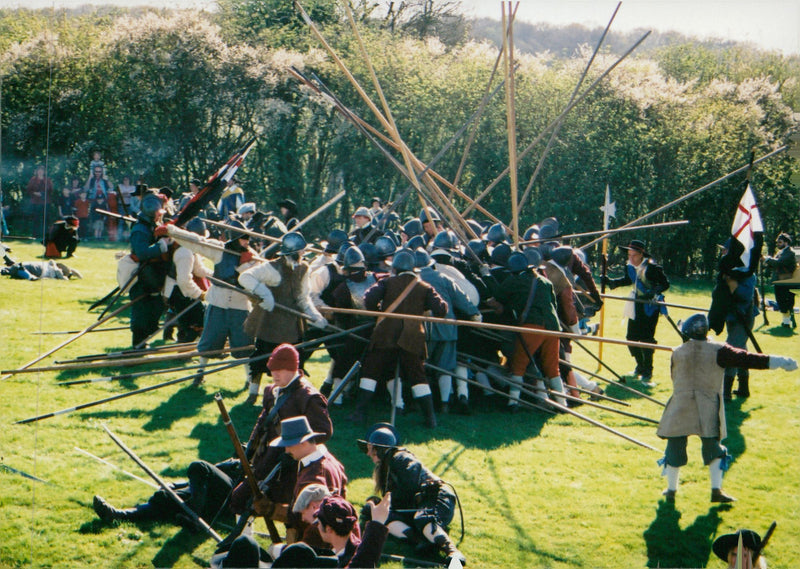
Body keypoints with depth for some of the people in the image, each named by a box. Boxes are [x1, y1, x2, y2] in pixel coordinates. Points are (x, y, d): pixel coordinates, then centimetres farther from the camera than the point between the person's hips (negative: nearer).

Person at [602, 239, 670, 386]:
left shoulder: (652, 267, -18)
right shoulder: (630, 266, 1)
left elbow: (665, 284, -13)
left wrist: (653, 292, -28)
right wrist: (611, 282, 11)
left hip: (650, 306, -7)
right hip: (636, 306, 7)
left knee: (646, 338, -10)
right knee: (631, 338, 9)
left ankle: (647, 374, -3)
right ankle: (641, 367, 31)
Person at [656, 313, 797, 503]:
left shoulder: (677, 353, 0)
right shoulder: (718, 351, -7)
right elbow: (745, 359, -10)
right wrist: (778, 361, -9)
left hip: (680, 407, 1)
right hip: (707, 410, -1)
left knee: (675, 448, 10)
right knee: (713, 448, 14)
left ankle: (671, 490, 16)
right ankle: (716, 490, 11)